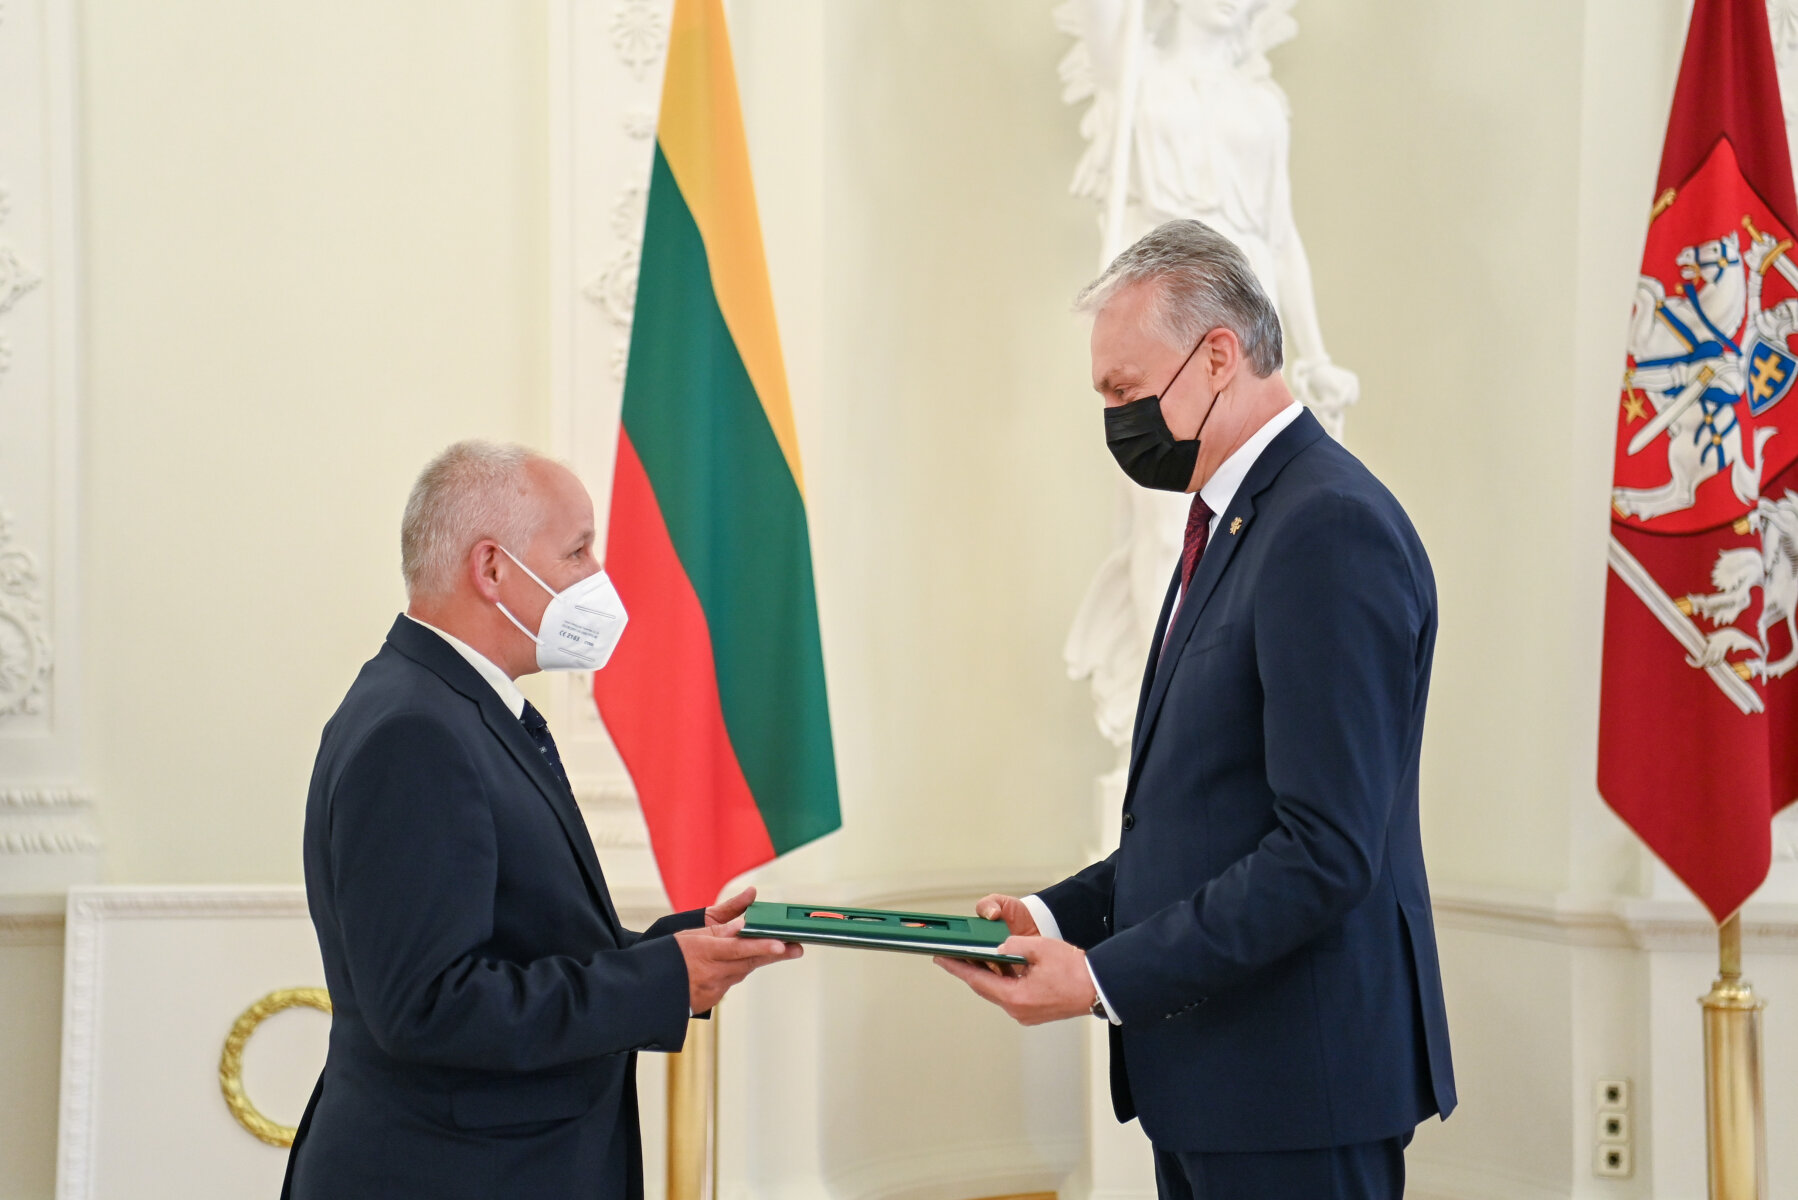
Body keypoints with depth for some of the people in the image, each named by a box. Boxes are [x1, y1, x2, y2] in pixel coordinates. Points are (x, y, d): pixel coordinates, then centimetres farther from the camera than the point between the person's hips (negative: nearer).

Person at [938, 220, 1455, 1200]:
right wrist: (1056, 914, 7)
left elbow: (1325, 852, -23)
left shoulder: (1331, 530, -17)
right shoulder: (1233, 522, 15)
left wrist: (1105, 979, -21)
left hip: (1295, 1092, -9)